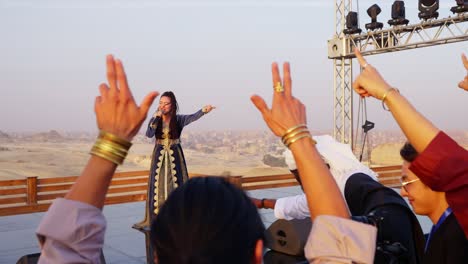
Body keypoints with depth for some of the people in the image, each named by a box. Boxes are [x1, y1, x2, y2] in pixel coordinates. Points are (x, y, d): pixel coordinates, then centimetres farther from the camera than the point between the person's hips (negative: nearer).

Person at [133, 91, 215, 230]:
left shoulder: (179, 119, -6)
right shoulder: (155, 119, -2)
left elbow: (193, 117, -25)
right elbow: (149, 134, -18)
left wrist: (204, 110, -46)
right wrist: (156, 118, -26)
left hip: (175, 156, -1)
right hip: (159, 156, 1)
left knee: (177, 185, -2)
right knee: (157, 186, 4)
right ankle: (153, 219, 12)